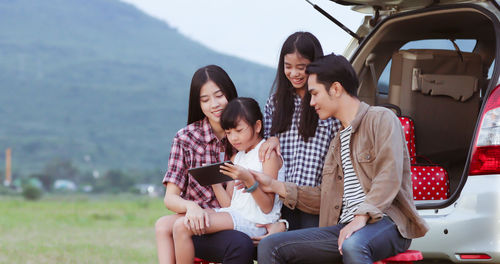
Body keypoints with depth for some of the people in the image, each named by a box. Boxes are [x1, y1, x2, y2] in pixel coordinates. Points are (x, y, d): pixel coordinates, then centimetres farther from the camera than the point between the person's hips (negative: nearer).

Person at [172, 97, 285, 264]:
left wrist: (248, 180, -24)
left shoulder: (268, 154, -3)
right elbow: (228, 204, 12)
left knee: (182, 226, -22)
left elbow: (267, 207, -11)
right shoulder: (235, 158, 20)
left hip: (254, 223, -8)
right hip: (233, 215, 8)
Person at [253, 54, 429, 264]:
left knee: (353, 244, -43)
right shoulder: (337, 142, 28)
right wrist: (275, 186, 22)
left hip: (386, 221, -8)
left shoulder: (381, 119, 1)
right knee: (270, 246, -10)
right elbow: (324, 198, 29)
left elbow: (389, 177, -13)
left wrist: (362, 216, -25)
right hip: (344, 226, 8)